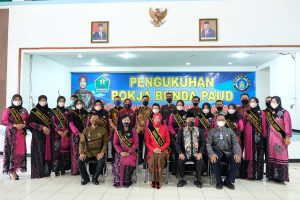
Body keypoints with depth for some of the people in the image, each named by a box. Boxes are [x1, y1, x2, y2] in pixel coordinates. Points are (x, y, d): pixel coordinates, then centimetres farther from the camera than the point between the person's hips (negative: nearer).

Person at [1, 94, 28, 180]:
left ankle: (14, 170, 14)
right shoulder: (8, 110, 0)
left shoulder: (24, 111, 11)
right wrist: (15, 125, -16)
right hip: (11, 133, -4)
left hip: (21, 133, 4)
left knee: (20, 151, 1)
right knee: (12, 151, -6)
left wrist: (24, 125, -7)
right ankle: (11, 171, 3)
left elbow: (28, 121, 15)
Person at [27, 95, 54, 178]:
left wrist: (49, 129, -7)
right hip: (38, 135, -4)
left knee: (48, 151, 2)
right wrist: (42, 127, -14)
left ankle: (46, 170, 11)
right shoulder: (34, 111, 0)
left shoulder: (49, 111, 12)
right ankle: (38, 172, 2)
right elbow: (30, 122, -7)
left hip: (48, 134, 4)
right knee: (39, 152, -5)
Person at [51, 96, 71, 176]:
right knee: (57, 150, -5)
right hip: (57, 133, -2)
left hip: (66, 133, 2)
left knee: (65, 150, 1)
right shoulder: (54, 111, 5)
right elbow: (53, 122, -3)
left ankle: (63, 168, 10)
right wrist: (59, 131, -12)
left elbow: (69, 123, 5)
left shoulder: (67, 111, 11)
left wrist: (66, 131, -9)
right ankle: (57, 169, 2)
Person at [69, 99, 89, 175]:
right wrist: (78, 133, -11)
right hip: (75, 135, -2)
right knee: (75, 151, -3)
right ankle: (75, 170, 3)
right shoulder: (72, 113, 3)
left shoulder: (85, 112, 10)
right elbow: (71, 124, -3)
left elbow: (87, 123, 6)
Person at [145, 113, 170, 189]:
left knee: (160, 158, -32)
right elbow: (147, 142, 6)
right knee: (152, 159, -32)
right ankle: (153, 180, -16)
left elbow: (168, 142, 5)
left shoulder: (165, 128, 6)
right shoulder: (149, 128, 8)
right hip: (152, 150, 0)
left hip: (162, 150, 0)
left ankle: (158, 180, -20)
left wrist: (161, 149, -10)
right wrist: (153, 149, -11)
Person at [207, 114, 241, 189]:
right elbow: (208, 144, -2)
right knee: (214, 161, -33)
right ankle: (219, 181, -9)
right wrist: (211, 154, -22)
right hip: (217, 152, -2)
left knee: (237, 160, -26)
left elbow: (235, 143, 4)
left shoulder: (229, 131, 13)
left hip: (228, 153, 2)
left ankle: (228, 181, -5)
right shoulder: (212, 131, 7)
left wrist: (237, 153, -16)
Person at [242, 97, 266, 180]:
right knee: (248, 153, 4)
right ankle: (248, 173, 11)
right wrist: (243, 135, 4)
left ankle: (257, 173, 7)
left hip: (258, 136, -1)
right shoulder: (246, 112, 9)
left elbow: (264, 125, 2)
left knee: (258, 154, -1)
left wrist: (264, 135, -1)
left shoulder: (261, 113, 4)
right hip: (248, 135, 1)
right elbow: (243, 124, 9)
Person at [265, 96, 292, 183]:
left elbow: (287, 125, -9)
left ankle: (280, 176, 3)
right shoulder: (268, 113, 11)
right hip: (270, 138, 5)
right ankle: (271, 175, 16)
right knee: (271, 155, 7)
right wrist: (265, 136, 8)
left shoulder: (284, 112, -3)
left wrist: (288, 137, -14)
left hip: (280, 138, -4)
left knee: (280, 156, -4)